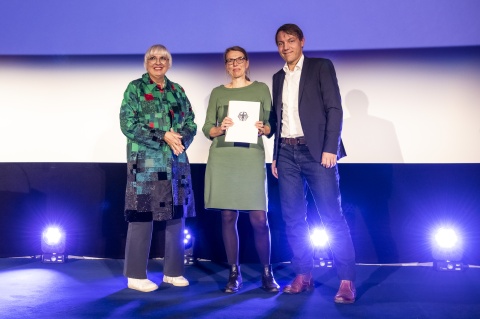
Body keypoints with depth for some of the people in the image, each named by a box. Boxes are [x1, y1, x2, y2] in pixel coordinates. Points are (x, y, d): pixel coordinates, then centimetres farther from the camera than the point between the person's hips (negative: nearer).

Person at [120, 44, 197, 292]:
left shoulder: (177, 91, 15)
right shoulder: (135, 88, 1)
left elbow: (191, 122, 13)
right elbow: (127, 124, -9)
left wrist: (181, 139, -9)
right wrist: (163, 137, -14)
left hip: (176, 163, 5)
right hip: (145, 162, -5)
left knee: (176, 216, 7)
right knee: (142, 216, -4)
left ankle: (173, 271, 18)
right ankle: (136, 275, 7)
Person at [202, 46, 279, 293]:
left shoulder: (261, 89, 12)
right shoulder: (218, 92, 13)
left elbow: (271, 125, 9)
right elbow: (207, 128, 9)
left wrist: (263, 129, -13)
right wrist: (220, 128, -11)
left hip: (251, 157, -1)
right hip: (222, 159, 1)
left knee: (259, 218, -6)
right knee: (228, 216, 3)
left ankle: (267, 272, 9)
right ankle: (234, 273, 13)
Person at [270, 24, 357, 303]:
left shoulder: (321, 67, 4)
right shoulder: (278, 78, 18)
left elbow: (334, 109, -5)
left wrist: (330, 148, -14)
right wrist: (275, 155, 12)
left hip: (316, 150, -5)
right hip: (287, 154, 5)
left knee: (333, 217, -7)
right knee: (294, 218, 5)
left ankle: (347, 281, -1)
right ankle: (304, 275, 14)